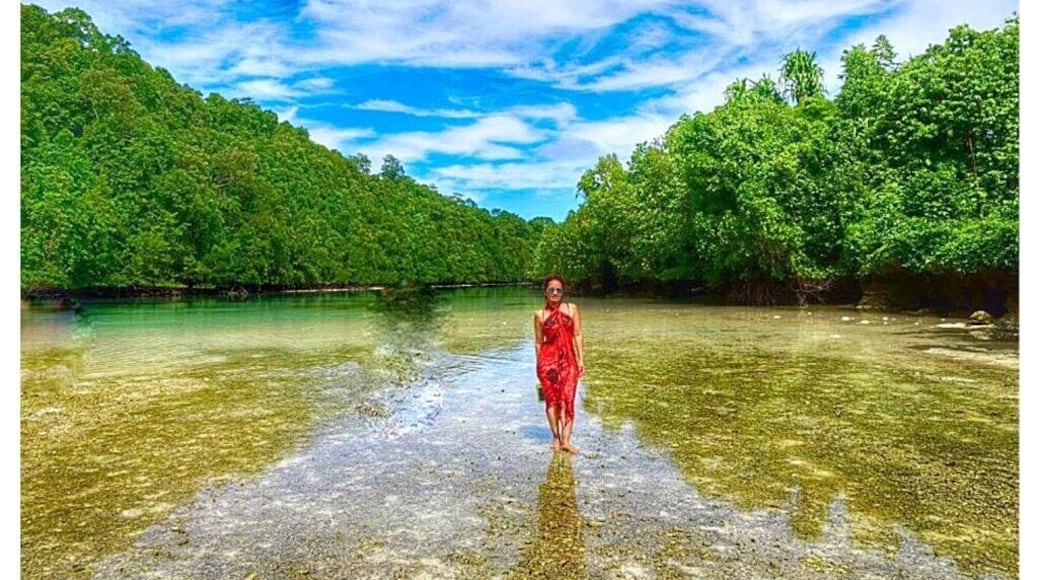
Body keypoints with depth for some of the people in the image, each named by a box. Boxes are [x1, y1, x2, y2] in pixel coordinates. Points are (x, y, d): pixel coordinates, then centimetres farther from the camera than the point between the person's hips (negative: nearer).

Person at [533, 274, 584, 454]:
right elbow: (538, 342, 8)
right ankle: (556, 438, 15)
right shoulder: (540, 314, 3)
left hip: (568, 360, 1)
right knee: (552, 399, 3)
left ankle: (565, 440, -2)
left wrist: (581, 360, -1)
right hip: (548, 360, 0)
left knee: (567, 400, -5)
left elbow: (577, 335, 3)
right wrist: (539, 365, 9)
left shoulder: (572, 309, 4)